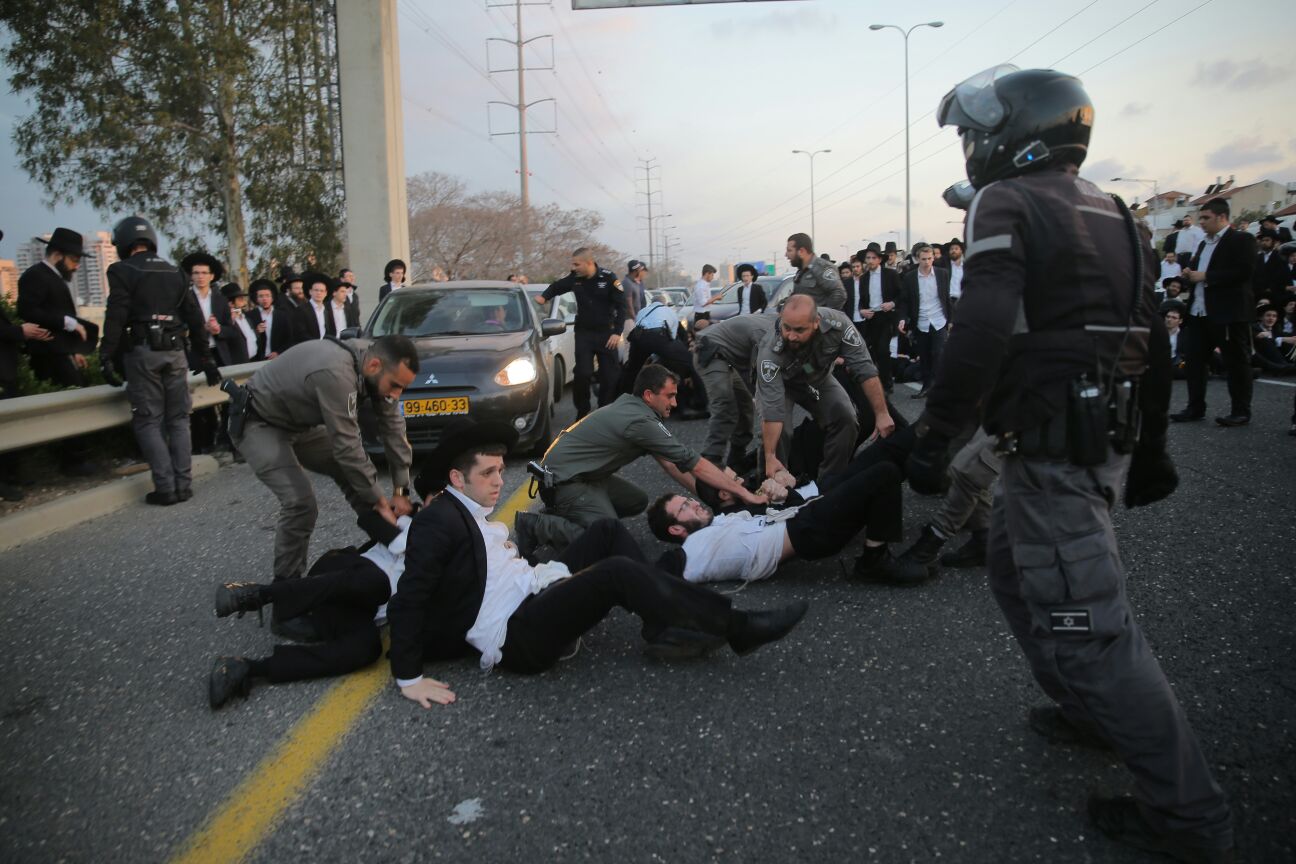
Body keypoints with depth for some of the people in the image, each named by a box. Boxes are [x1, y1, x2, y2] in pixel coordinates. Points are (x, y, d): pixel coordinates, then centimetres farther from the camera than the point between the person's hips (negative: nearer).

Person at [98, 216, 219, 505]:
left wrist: (107, 358, -8)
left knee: (149, 421, 1)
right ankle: (183, 484, 6)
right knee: (178, 419, 9)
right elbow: (195, 318, 12)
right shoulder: (175, 272, 13)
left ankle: (165, 487, -4)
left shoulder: (122, 271, -2)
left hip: (141, 352, -4)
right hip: (175, 351, 4)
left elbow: (115, 318, -10)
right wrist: (205, 359, 15)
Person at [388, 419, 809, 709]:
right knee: (618, 571, -25)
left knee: (608, 532, 5)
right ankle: (737, 629, -16)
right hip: (514, 635, -10)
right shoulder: (438, 521, -12)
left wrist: (504, 552, 5)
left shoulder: (469, 512, 16)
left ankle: (664, 622, -7)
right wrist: (409, 678, -19)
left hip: (533, 593, 10)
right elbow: (409, 599, -17)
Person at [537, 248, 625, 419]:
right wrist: (544, 297, -5)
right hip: (583, 333, 2)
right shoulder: (574, 278, -4)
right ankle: (582, 412, 8)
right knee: (582, 373, -4)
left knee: (610, 374, 1)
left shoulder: (609, 278, -13)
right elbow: (556, 286, 15)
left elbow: (621, 306, -10)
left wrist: (617, 332, -16)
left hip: (606, 333, -2)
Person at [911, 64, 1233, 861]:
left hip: (1051, 445, -9)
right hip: (1104, 438, 9)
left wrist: (934, 435, -19)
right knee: (1018, 569, 25)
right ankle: (1091, 710, 36)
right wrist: (1151, 449, 23)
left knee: (1084, 621, -3)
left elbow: (983, 333, -24)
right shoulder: (1114, 215, 16)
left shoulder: (1007, 204, -10)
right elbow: (1154, 344, 17)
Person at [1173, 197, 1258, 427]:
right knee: (1195, 360, 8)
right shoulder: (1204, 244, 19)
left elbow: (1244, 271, -18)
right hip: (1199, 313, 8)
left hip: (1228, 313, -8)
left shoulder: (1241, 240, -6)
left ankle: (1241, 411, 7)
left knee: (1236, 362, 1)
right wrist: (1189, 274, 1)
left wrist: (1205, 276, -18)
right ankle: (1195, 408, 16)